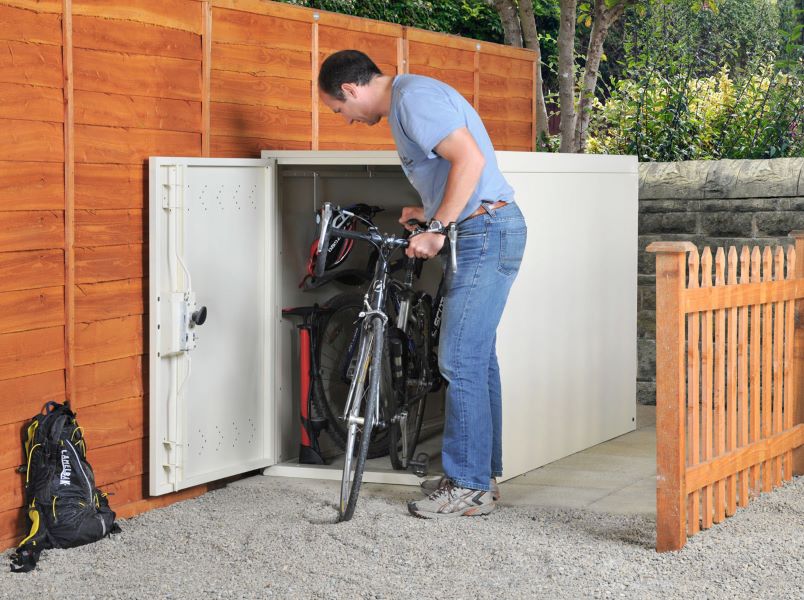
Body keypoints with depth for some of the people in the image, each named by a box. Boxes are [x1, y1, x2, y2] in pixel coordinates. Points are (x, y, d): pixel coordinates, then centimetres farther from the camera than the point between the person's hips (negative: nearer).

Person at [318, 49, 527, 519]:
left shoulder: (414, 98, -14)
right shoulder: (407, 100, 18)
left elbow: (470, 159, -26)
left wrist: (437, 229, -23)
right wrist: (429, 213, 24)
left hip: (486, 232, -11)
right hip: (485, 236, 11)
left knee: (460, 361, -8)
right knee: (477, 358, 13)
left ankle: (468, 487, -2)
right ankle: (483, 476, 20)